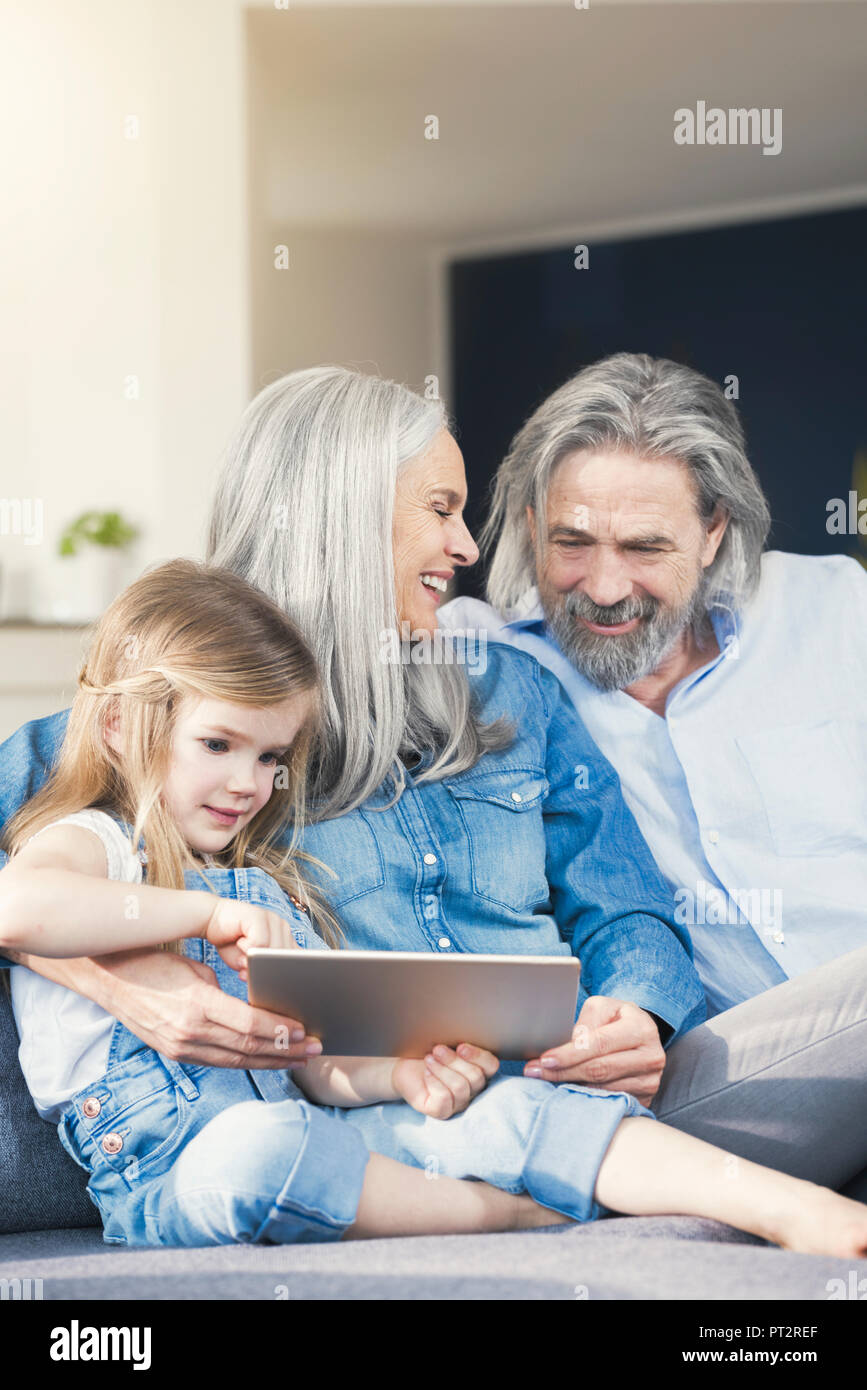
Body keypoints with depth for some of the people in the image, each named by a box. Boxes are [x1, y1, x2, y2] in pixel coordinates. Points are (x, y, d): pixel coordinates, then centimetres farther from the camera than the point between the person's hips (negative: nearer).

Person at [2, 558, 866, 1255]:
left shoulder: (263, 883, 25)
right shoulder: (88, 844, 0)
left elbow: (322, 1066, 17)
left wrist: (402, 1076, -7)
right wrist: (212, 916, -22)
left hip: (296, 1148, 6)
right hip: (165, 1172, -6)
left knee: (507, 1109, -15)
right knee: (260, 1142, -40)